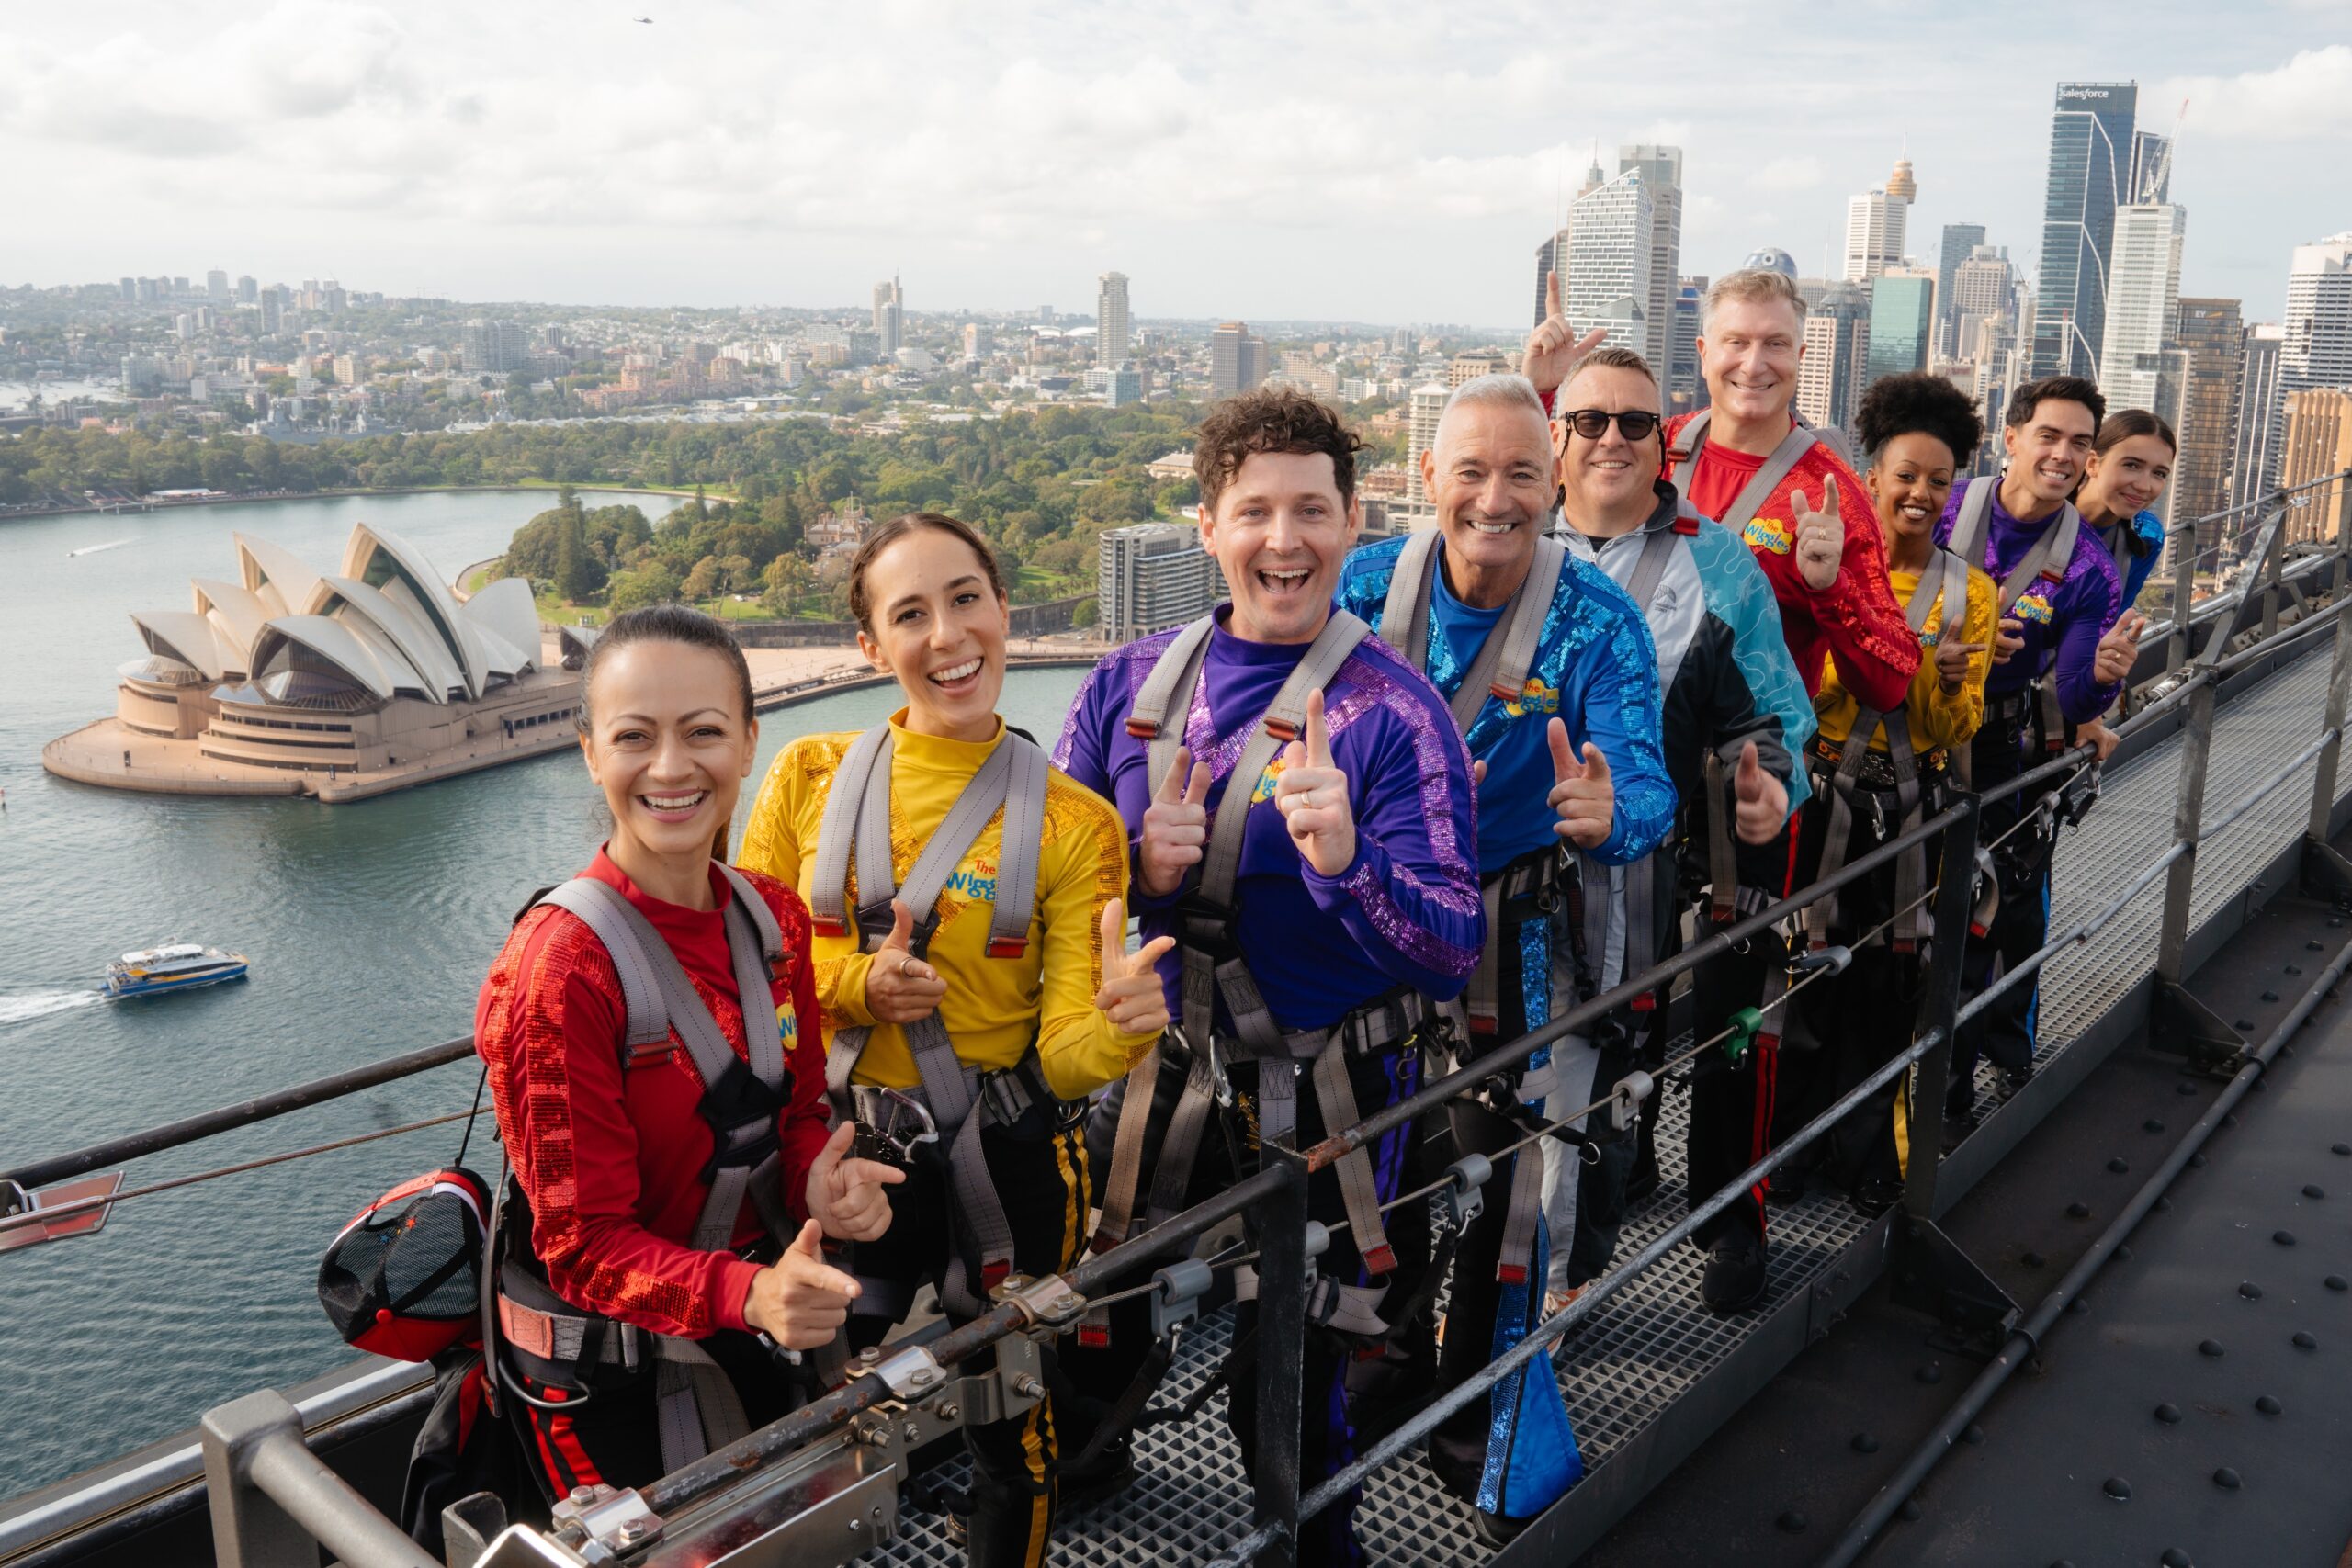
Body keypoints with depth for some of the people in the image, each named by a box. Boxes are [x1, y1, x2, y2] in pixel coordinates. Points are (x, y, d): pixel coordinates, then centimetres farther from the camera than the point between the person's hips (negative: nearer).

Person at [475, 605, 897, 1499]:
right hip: (599, 1373, -6)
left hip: (743, 1329, 6)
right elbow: (584, 1241, -22)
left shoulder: (774, 919, -5)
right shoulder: (558, 969, -25)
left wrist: (823, 1182, -18)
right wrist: (748, 1294, -39)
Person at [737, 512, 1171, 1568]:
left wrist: (1115, 1027, -33)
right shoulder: (808, 780, -5)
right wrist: (850, 983, -17)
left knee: (1013, 1426, 18)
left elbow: (1064, 1053, -11)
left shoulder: (1075, 823, -9)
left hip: (1005, 1164, -1)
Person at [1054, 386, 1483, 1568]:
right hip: (1157, 1076, 4)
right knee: (1097, 1326, 24)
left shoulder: (1393, 712, -15)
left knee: (1292, 1394, 14)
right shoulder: (1130, 688, -3)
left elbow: (1454, 951, -20)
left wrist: (1344, 860, -37)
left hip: (1322, 1110, -3)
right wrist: (1139, 868, -18)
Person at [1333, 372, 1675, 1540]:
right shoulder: (1368, 584, -9)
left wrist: (1609, 816, -49)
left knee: (1500, 1188, 8)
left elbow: (1645, 788, -25)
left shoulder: (1597, 621, -16)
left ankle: (1484, 1434, 33)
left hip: (1511, 949, -2)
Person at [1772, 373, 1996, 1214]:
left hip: (1913, 809, 2)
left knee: (1888, 980, 8)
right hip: (1823, 799, -2)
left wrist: (1939, 683, -19)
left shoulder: (1970, 591, 5)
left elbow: (1958, 729, 2)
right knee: (1807, 974, 1)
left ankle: (1865, 1148, 25)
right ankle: (1787, 1144, 17)